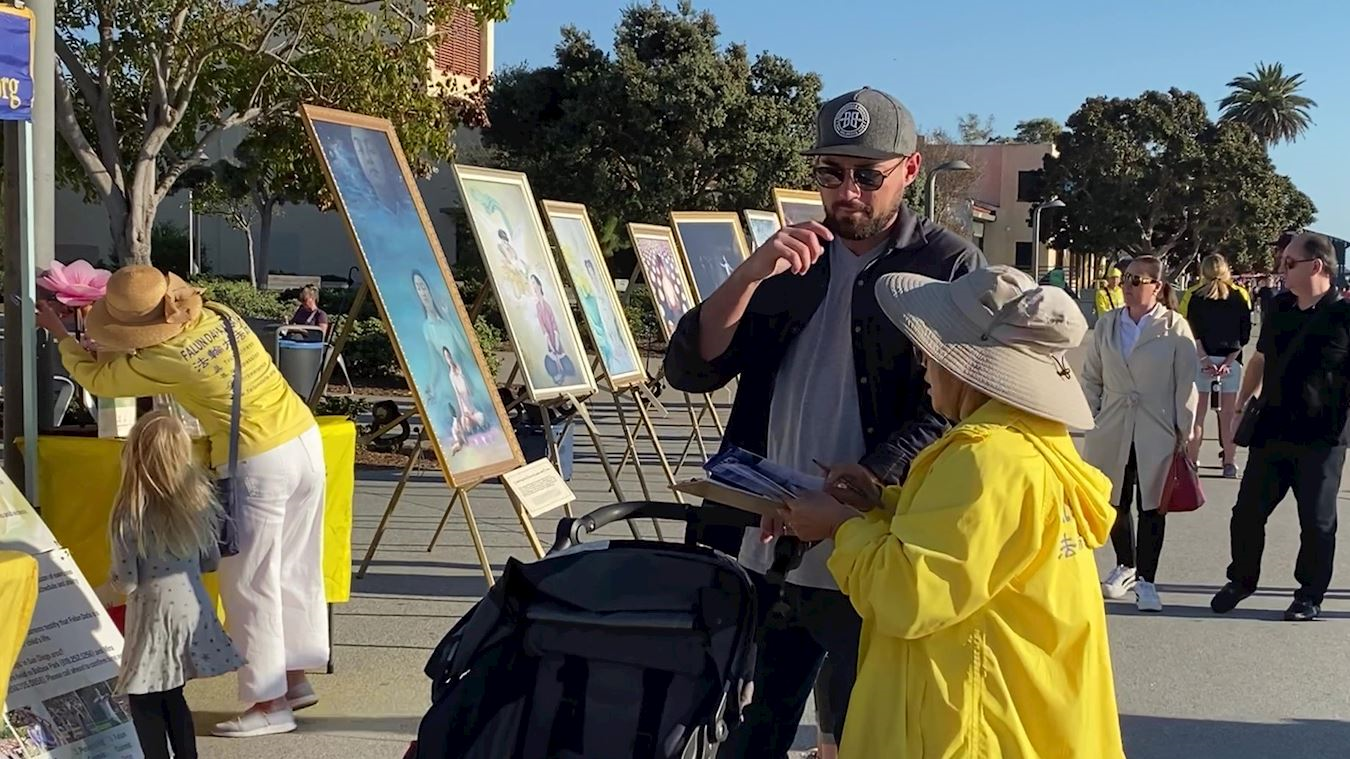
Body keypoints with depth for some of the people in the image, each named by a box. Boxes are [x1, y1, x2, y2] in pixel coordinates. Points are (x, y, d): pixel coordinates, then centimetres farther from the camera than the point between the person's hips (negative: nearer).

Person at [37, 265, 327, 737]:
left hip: (259, 464, -8)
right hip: (306, 439, 8)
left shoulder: (165, 360, -13)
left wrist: (61, 334, 20)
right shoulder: (219, 315, 6)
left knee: (249, 584, 3)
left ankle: (269, 703, 7)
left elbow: (96, 378, 6)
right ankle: (295, 677, 26)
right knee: (295, 571, 16)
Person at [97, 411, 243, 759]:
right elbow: (211, 561, 6)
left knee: (145, 701, 8)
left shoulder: (129, 516, -18)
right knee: (171, 696, 21)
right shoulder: (199, 499, -3)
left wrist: (100, 593, 6)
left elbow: (126, 583, -14)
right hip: (193, 607, 6)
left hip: (154, 616, -6)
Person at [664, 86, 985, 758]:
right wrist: (752, 272, -13)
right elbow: (691, 369, 3)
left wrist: (850, 486, -26)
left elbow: (946, 414, -12)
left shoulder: (951, 268, -4)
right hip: (759, 556, 5)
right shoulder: (791, 258, 11)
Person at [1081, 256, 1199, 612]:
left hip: (1157, 434, -4)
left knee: (1151, 506, 4)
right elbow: (1091, 377, 11)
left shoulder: (1175, 328, -6)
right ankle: (1125, 567, 33)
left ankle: (1145, 580, 15)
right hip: (1112, 431, 4)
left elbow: (1185, 385, -5)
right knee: (1115, 503, 12)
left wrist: (1184, 433, -6)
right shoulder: (1106, 325, 6)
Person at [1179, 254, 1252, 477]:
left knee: (1197, 411, 8)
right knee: (1228, 413, 8)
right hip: (1231, 359, 0)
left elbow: (1191, 332, -7)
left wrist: (1204, 359, -10)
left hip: (1201, 359, 0)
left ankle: (1192, 460, 8)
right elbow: (1244, 335, -2)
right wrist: (1229, 361, -5)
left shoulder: (1193, 295, 1)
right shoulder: (1241, 295, 3)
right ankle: (1229, 463, 10)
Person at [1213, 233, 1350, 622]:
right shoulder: (1279, 308, 7)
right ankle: (1241, 580, 27)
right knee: (1247, 512, 9)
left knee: (1317, 521, 6)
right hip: (1272, 430, 5)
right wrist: (1242, 403, 18)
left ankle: (1310, 596, 20)